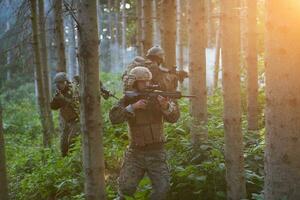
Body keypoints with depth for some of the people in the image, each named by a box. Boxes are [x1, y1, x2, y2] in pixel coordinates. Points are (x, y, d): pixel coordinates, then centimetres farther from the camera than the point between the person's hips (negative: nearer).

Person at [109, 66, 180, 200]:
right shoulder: (128, 100, -2)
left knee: (162, 188, -8)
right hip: (136, 153, -1)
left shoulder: (158, 97, 1)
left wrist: (166, 106, -31)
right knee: (127, 187, -8)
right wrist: (133, 107, -27)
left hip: (156, 153, 1)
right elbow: (114, 118, -17)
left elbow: (174, 118, -10)